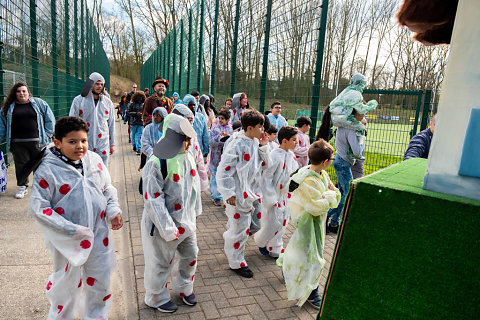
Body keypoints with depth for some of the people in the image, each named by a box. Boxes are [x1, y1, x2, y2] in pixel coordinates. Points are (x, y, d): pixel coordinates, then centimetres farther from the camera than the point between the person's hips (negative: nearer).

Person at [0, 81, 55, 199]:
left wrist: (48, 133, 1)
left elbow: (49, 118, 6)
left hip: (37, 141, -1)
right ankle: (22, 186, 18)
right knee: (21, 165, 5)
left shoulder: (39, 103, 6)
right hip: (18, 143, 2)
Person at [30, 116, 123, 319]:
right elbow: (39, 208, -15)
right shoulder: (47, 170, -16)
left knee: (100, 279, 18)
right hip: (68, 239, -4)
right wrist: (71, 230, -20)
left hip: (99, 233, 4)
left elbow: (108, 189, 10)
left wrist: (113, 211, -6)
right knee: (68, 281, 15)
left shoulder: (94, 160, -2)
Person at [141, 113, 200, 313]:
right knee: (162, 263, 12)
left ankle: (184, 288, 49)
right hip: (164, 223, -7)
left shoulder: (188, 157, -1)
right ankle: (156, 298, 39)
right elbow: (154, 200, -22)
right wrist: (168, 229, -21)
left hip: (186, 220, 7)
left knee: (190, 256, 21)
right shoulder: (156, 163, -24)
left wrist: (196, 211, 17)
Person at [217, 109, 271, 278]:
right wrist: (229, 193, -18)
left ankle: (230, 238, 43)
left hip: (254, 193, 8)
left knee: (256, 225, 19)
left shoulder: (256, 143, 5)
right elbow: (224, 170, -18)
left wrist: (263, 147, -4)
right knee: (239, 230, 6)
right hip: (239, 196, -8)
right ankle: (236, 262, 27)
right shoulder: (236, 144, -19)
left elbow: (264, 166, 8)